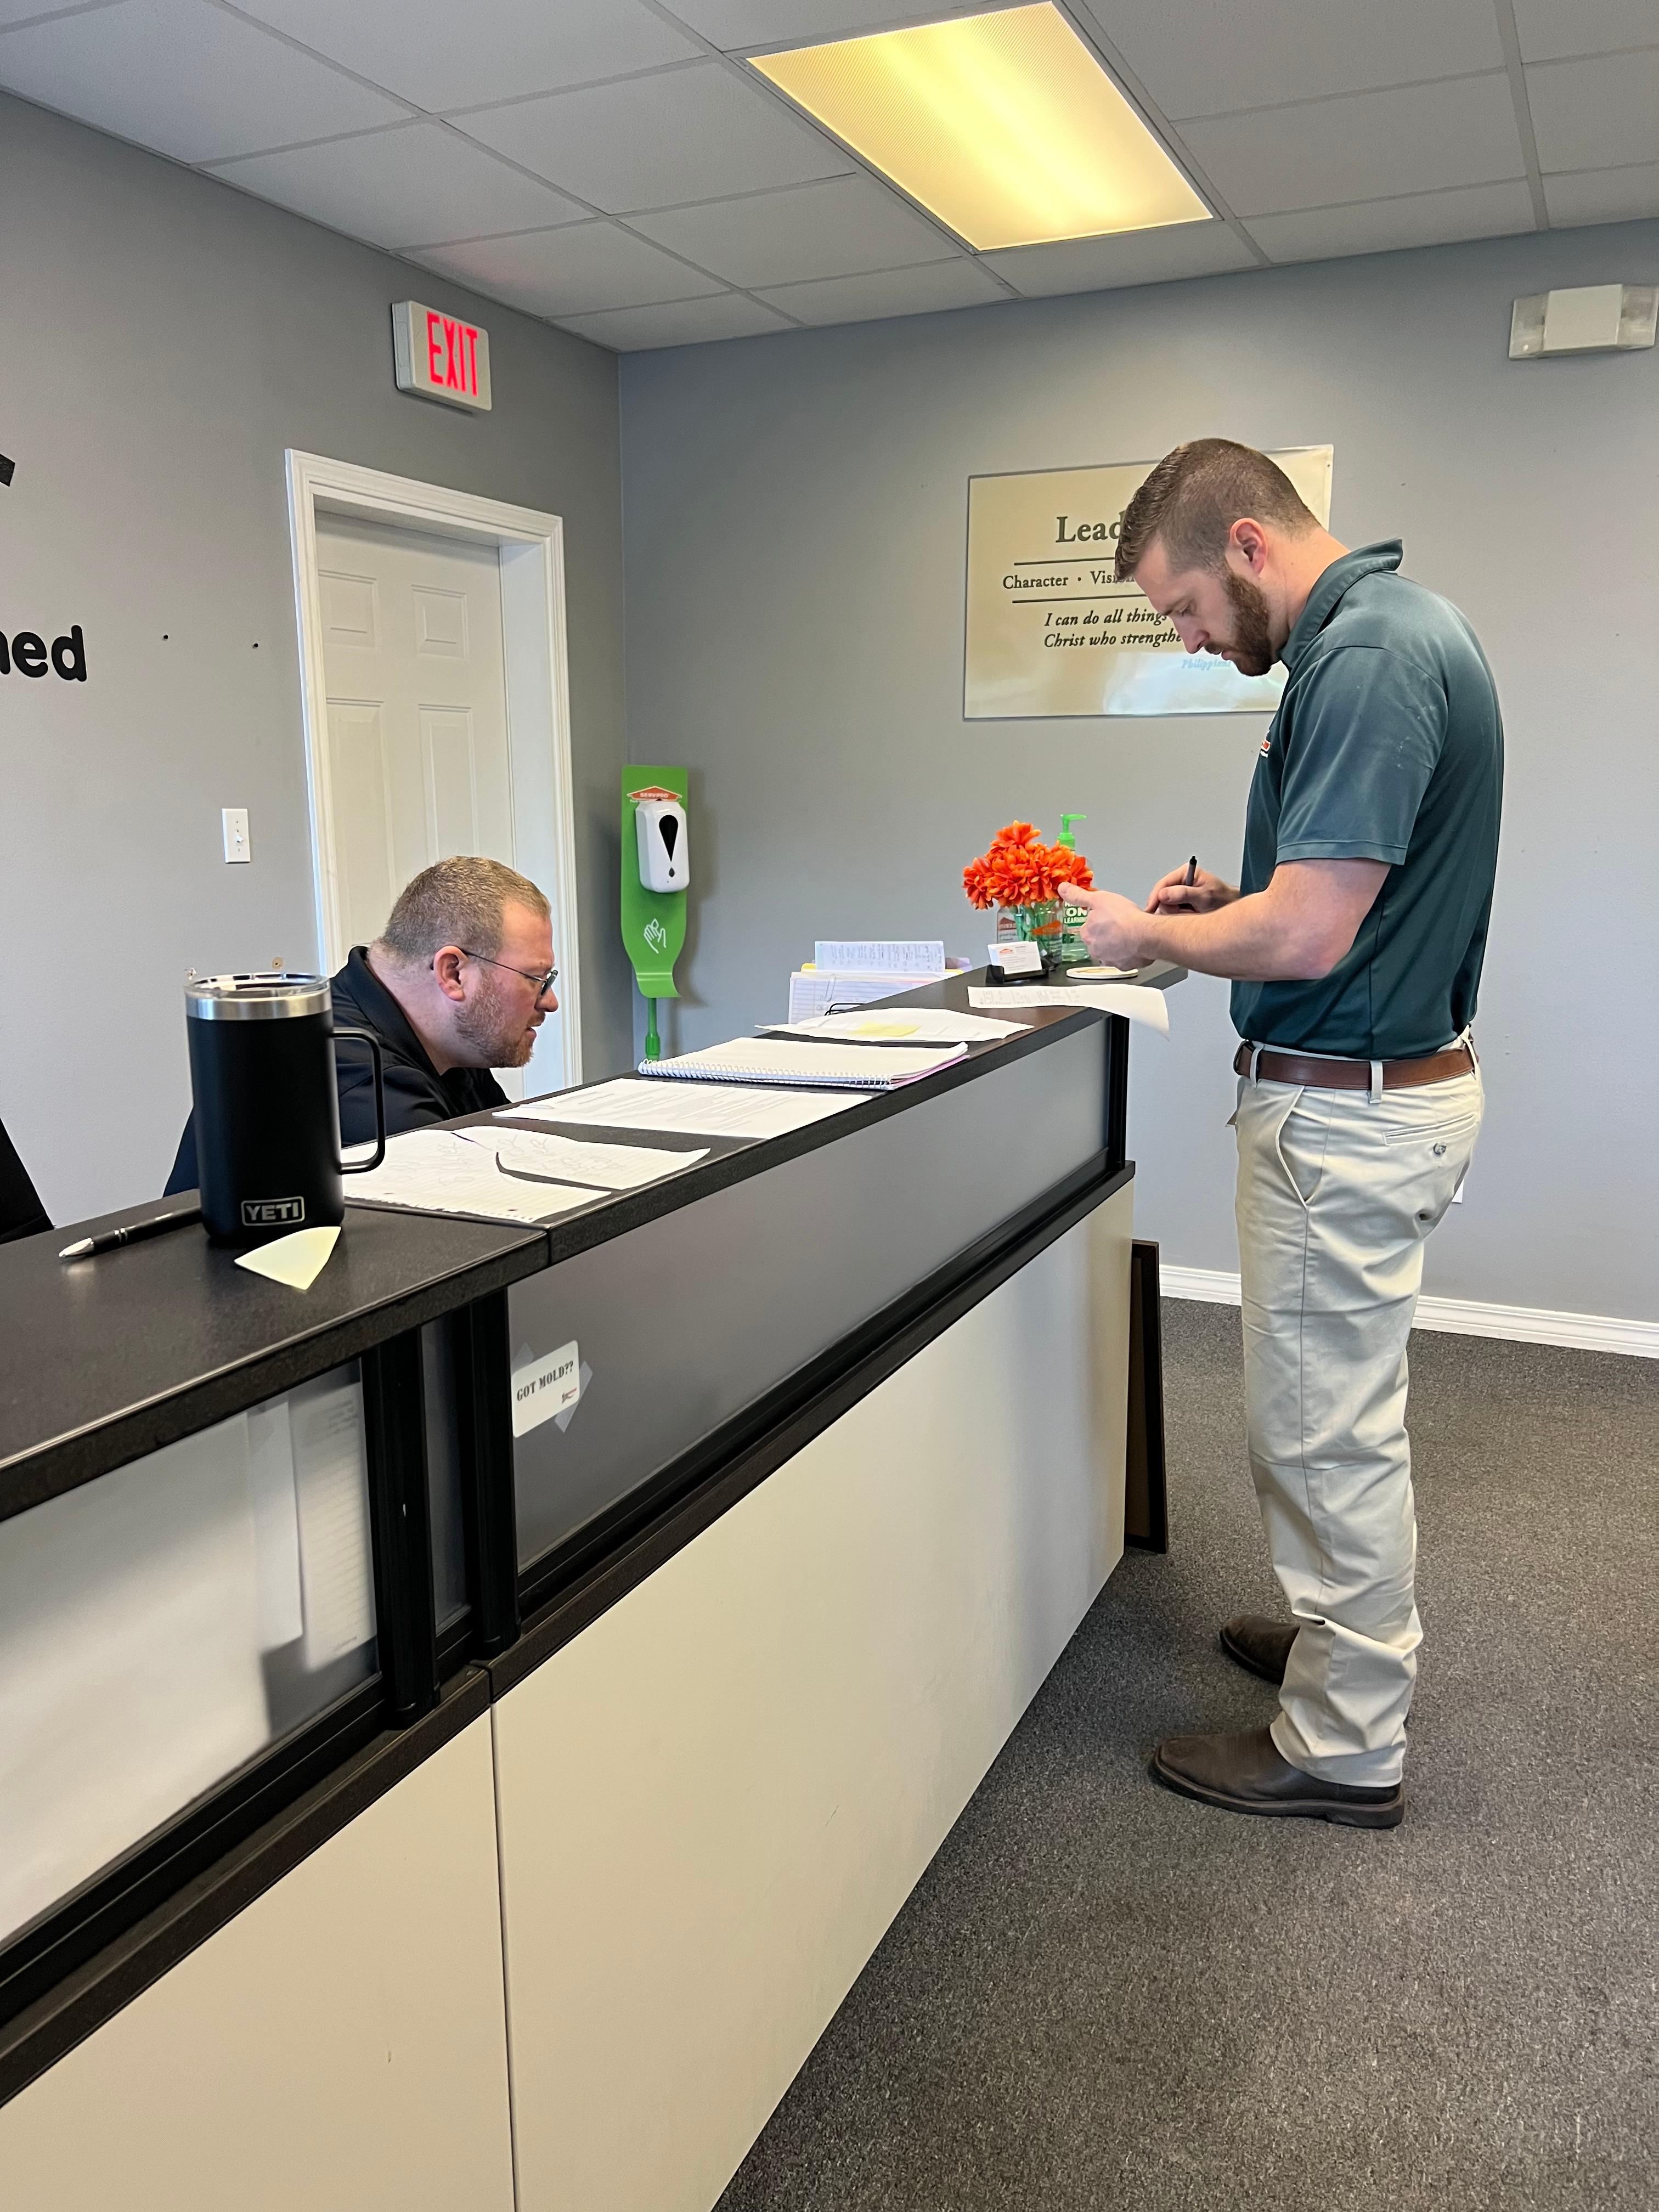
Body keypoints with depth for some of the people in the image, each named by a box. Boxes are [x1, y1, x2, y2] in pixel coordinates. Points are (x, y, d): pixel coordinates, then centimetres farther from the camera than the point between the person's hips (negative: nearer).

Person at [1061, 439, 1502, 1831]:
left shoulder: (1364, 657, -22)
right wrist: (1222, 899, 7)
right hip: (1401, 1079, 10)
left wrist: (1148, 935, -10)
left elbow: (1305, 936, -27)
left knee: (1328, 1428, 3)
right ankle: (1352, 1631, 42)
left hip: (1345, 1106, -10)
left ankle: (1344, 1748, 20)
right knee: (1347, 1411, 23)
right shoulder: (1397, 624, 11)